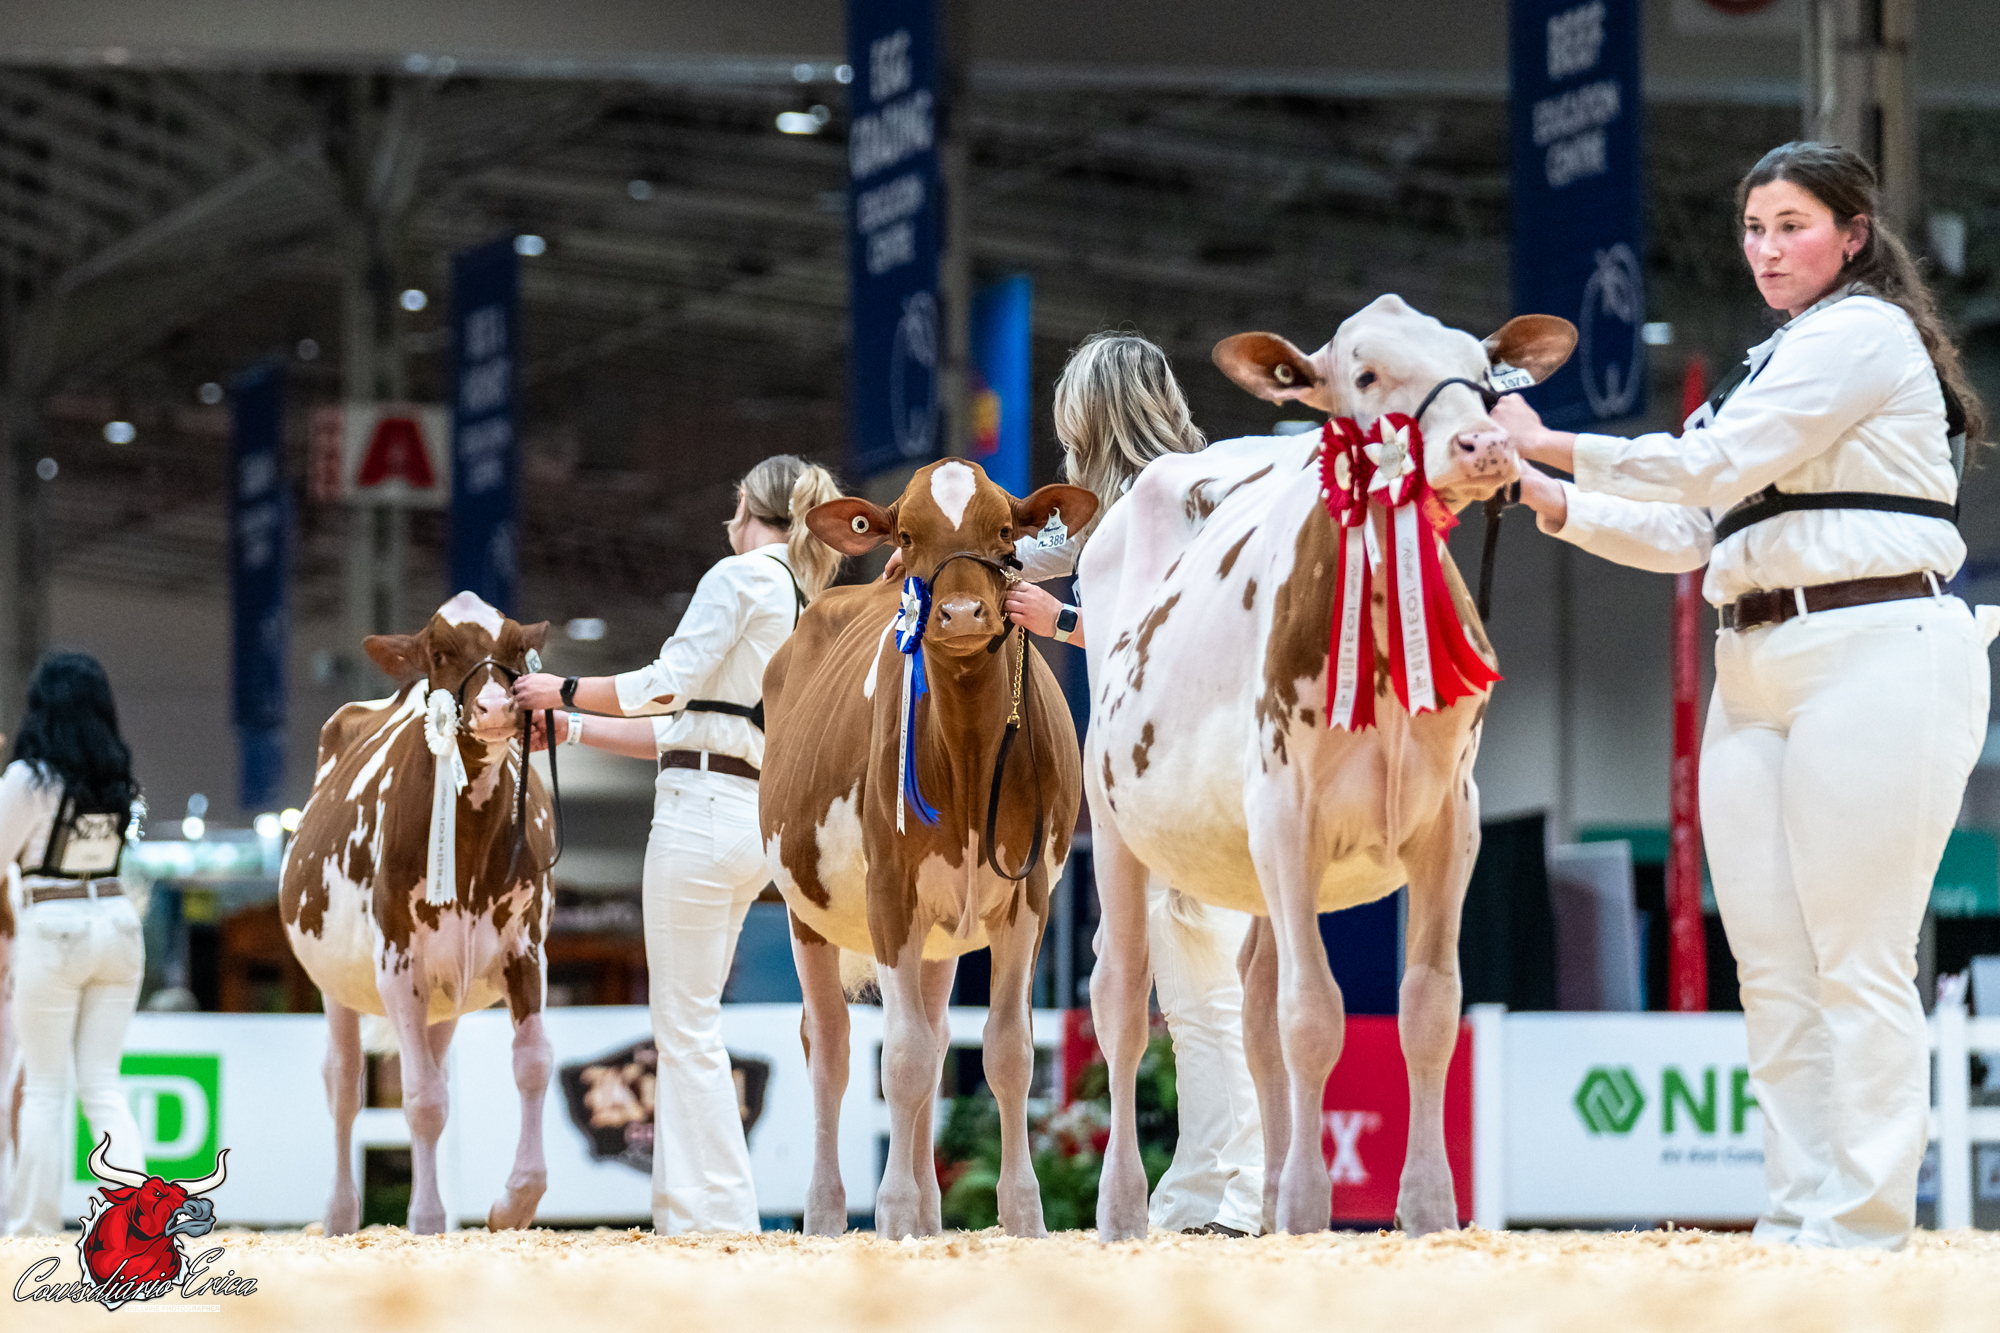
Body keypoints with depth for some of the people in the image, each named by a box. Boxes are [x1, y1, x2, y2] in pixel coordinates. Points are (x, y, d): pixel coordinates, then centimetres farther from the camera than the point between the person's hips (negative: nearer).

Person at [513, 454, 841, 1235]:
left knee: (686, 1024, -7)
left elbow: (668, 685, -11)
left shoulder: (741, 576, -6)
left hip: (703, 812, -9)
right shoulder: (805, 607, 21)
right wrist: (571, 730, 24)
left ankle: (715, 1214, -8)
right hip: (756, 814, 9)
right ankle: (686, 1208, 11)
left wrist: (564, 691, 3)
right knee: (689, 1025, 11)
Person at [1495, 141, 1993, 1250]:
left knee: (1857, 962, -11)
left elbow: (1719, 462, -11)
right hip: (1757, 670, 9)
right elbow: (1687, 535, 22)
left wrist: (1554, 446, -5)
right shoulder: (1776, 366, 25)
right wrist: (1554, 504, 10)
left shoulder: (1865, 331, -3)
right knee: (1772, 968, 3)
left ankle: (1862, 1231, -12)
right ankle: (1797, 1216, 5)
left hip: (1875, 654, -9)